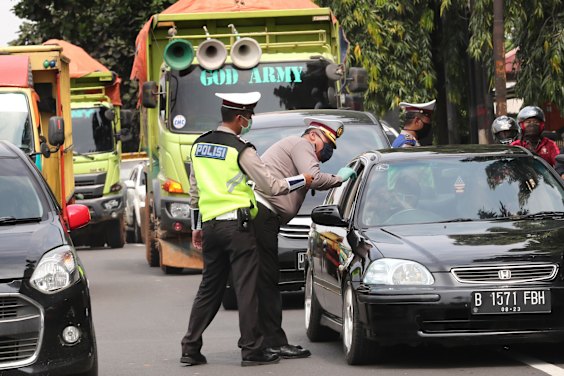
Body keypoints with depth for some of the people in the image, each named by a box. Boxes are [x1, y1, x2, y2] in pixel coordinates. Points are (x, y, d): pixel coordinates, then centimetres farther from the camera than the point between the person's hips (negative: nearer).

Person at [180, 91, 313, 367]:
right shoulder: (241, 151, -11)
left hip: (210, 225, 7)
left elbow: (195, 190, 17)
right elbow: (272, 187, -9)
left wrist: (196, 227, 24)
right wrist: (303, 180, 6)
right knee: (246, 289, -2)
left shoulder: (199, 146, 10)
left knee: (209, 288, 12)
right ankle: (251, 350, -1)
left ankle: (191, 349, 10)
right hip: (237, 225, -7)